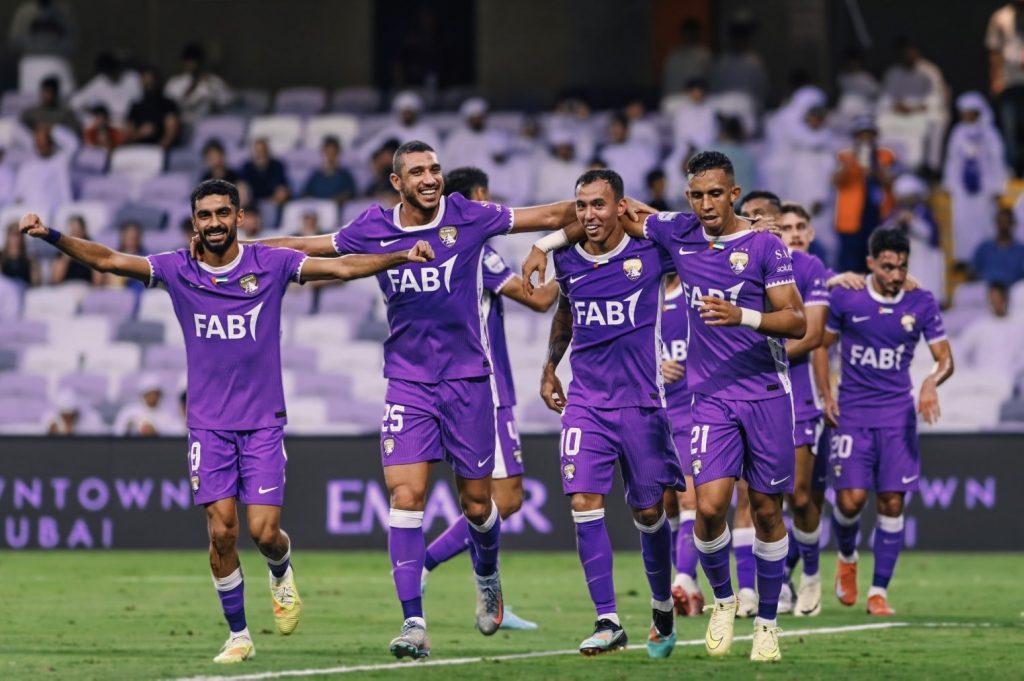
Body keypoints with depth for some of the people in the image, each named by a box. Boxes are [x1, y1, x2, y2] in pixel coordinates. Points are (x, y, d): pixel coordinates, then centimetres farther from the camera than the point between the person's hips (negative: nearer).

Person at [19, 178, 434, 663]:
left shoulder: (270, 263, -2)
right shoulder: (177, 270, -1)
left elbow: (343, 267, -5)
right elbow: (108, 260, -8)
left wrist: (403, 256, -16)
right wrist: (51, 236, -21)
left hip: (263, 422, -1)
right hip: (209, 424, 1)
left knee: (264, 531, -8)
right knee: (222, 532, -6)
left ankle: (282, 573, 29)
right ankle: (238, 635, 9)